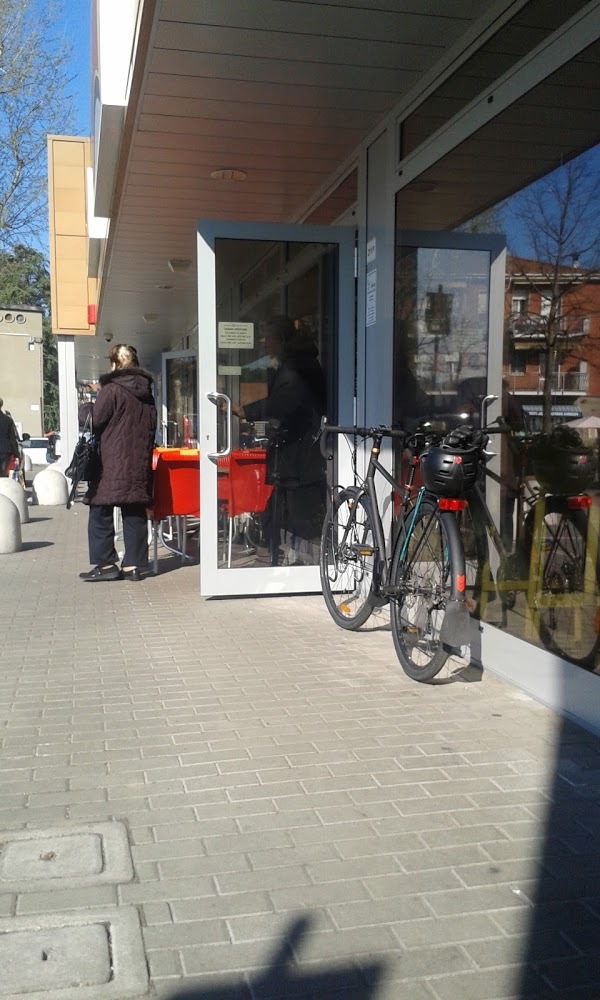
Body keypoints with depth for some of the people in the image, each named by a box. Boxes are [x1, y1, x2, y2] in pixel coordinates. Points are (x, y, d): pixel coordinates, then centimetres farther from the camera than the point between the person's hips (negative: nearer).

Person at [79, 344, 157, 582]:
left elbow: (96, 422, -9)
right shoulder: (146, 392, 11)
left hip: (112, 463, -6)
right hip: (140, 463, 6)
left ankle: (106, 564, 1)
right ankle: (133, 564, 9)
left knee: (101, 512, 3)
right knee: (135, 513, 8)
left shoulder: (111, 389, -10)